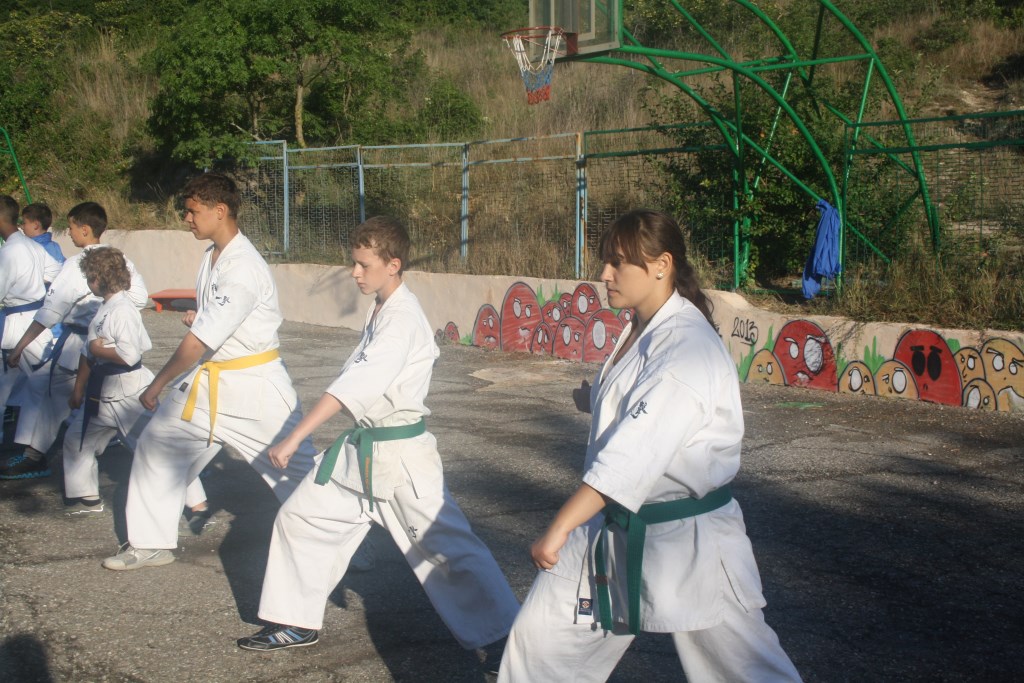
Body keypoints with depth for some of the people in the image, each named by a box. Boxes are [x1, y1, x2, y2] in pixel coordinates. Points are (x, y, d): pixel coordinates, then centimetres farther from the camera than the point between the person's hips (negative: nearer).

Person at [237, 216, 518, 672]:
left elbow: (354, 385, -30)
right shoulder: (381, 310, 8)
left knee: (445, 547, -6)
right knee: (300, 518, 12)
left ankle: (500, 638, 6)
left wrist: (294, 438, -32)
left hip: (400, 455, -9)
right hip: (361, 447, 9)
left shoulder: (402, 321, -22)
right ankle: (297, 624, 26)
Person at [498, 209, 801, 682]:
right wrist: (597, 399, 4)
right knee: (542, 632, 14)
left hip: (685, 542, -9)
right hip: (617, 528, 9)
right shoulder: (641, 328, 7)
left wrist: (559, 529, -34)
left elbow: (632, 453, -31)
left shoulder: (688, 348, -23)